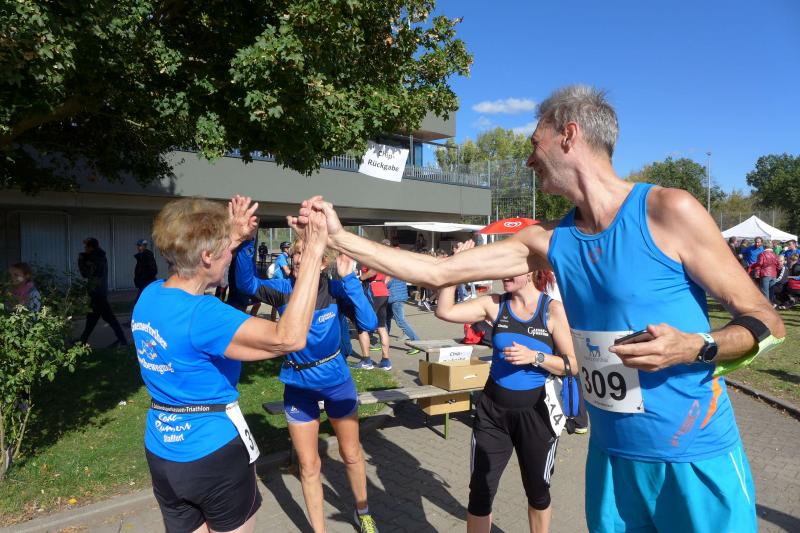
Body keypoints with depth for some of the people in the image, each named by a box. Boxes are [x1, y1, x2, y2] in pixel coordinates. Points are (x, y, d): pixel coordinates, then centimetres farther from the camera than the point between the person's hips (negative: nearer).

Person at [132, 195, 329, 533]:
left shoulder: (150, 296, -3)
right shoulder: (202, 315, -29)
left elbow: (194, 269, 20)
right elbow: (289, 339, -38)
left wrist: (233, 237, 15)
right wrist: (313, 254, -36)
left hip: (162, 454, 7)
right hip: (214, 456, -7)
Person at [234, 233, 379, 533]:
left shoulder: (336, 290, -16)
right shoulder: (283, 290, -15)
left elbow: (368, 323, -28)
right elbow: (246, 283, -34)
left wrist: (349, 279, -34)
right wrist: (246, 243, -50)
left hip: (336, 380, 0)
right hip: (299, 386, 0)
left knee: (351, 454, 19)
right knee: (309, 466, 10)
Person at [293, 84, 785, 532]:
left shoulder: (668, 211, -15)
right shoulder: (547, 240, -1)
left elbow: (768, 323, -8)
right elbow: (437, 272, -1)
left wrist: (694, 347, -28)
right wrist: (339, 237, 1)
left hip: (694, 459, -4)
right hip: (612, 456, 5)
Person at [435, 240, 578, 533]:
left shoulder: (553, 309, -8)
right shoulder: (494, 304, -3)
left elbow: (572, 364, -8)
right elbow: (445, 311, -11)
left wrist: (534, 357, -23)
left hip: (535, 413, -1)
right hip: (493, 411, 1)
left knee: (538, 491, 20)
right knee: (480, 491, 7)